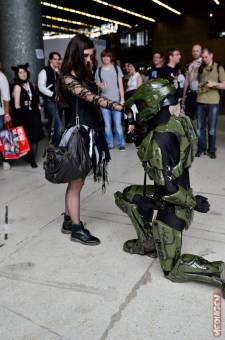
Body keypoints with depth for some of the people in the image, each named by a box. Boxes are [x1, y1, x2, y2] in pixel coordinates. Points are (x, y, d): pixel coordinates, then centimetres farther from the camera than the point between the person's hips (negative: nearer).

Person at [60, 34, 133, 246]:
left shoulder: (84, 74, 14)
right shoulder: (68, 78, -14)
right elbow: (92, 99, -28)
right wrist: (122, 108, -36)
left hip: (91, 130, 9)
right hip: (80, 132, -9)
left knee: (76, 180, 15)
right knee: (77, 181, 1)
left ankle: (68, 221, 29)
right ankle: (77, 228, 15)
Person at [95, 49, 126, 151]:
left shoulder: (117, 68, 6)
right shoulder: (99, 70, 8)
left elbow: (120, 85, 6)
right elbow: (97, 85, 12)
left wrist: (122, 99, -1)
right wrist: (100, 86, -13)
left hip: (116, 99, -1)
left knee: (118, 123, -3)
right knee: (107, 124, 3)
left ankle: (121, 144, 5)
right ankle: (109, 144, 11)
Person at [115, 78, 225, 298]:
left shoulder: (158, 142, -31)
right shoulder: (177, 121, -6)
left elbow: (167, 189, -30)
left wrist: (193, 202, -17)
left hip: (173, 201, -8)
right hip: (176, 188, 9)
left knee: (173, 269, 6)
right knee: (125, 196, 19)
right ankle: (148, 243, 25)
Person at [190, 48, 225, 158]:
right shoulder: (200, 68, 8)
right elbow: (190, 80, 3)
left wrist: (214, 84, -18)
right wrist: (194, 69, -10)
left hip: (213, 102, -2)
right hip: (200, 101, 3)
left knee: (212, 128, 3)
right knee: (200, 127, 7)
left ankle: (212, 150, 15)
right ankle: (201, 148, 19)